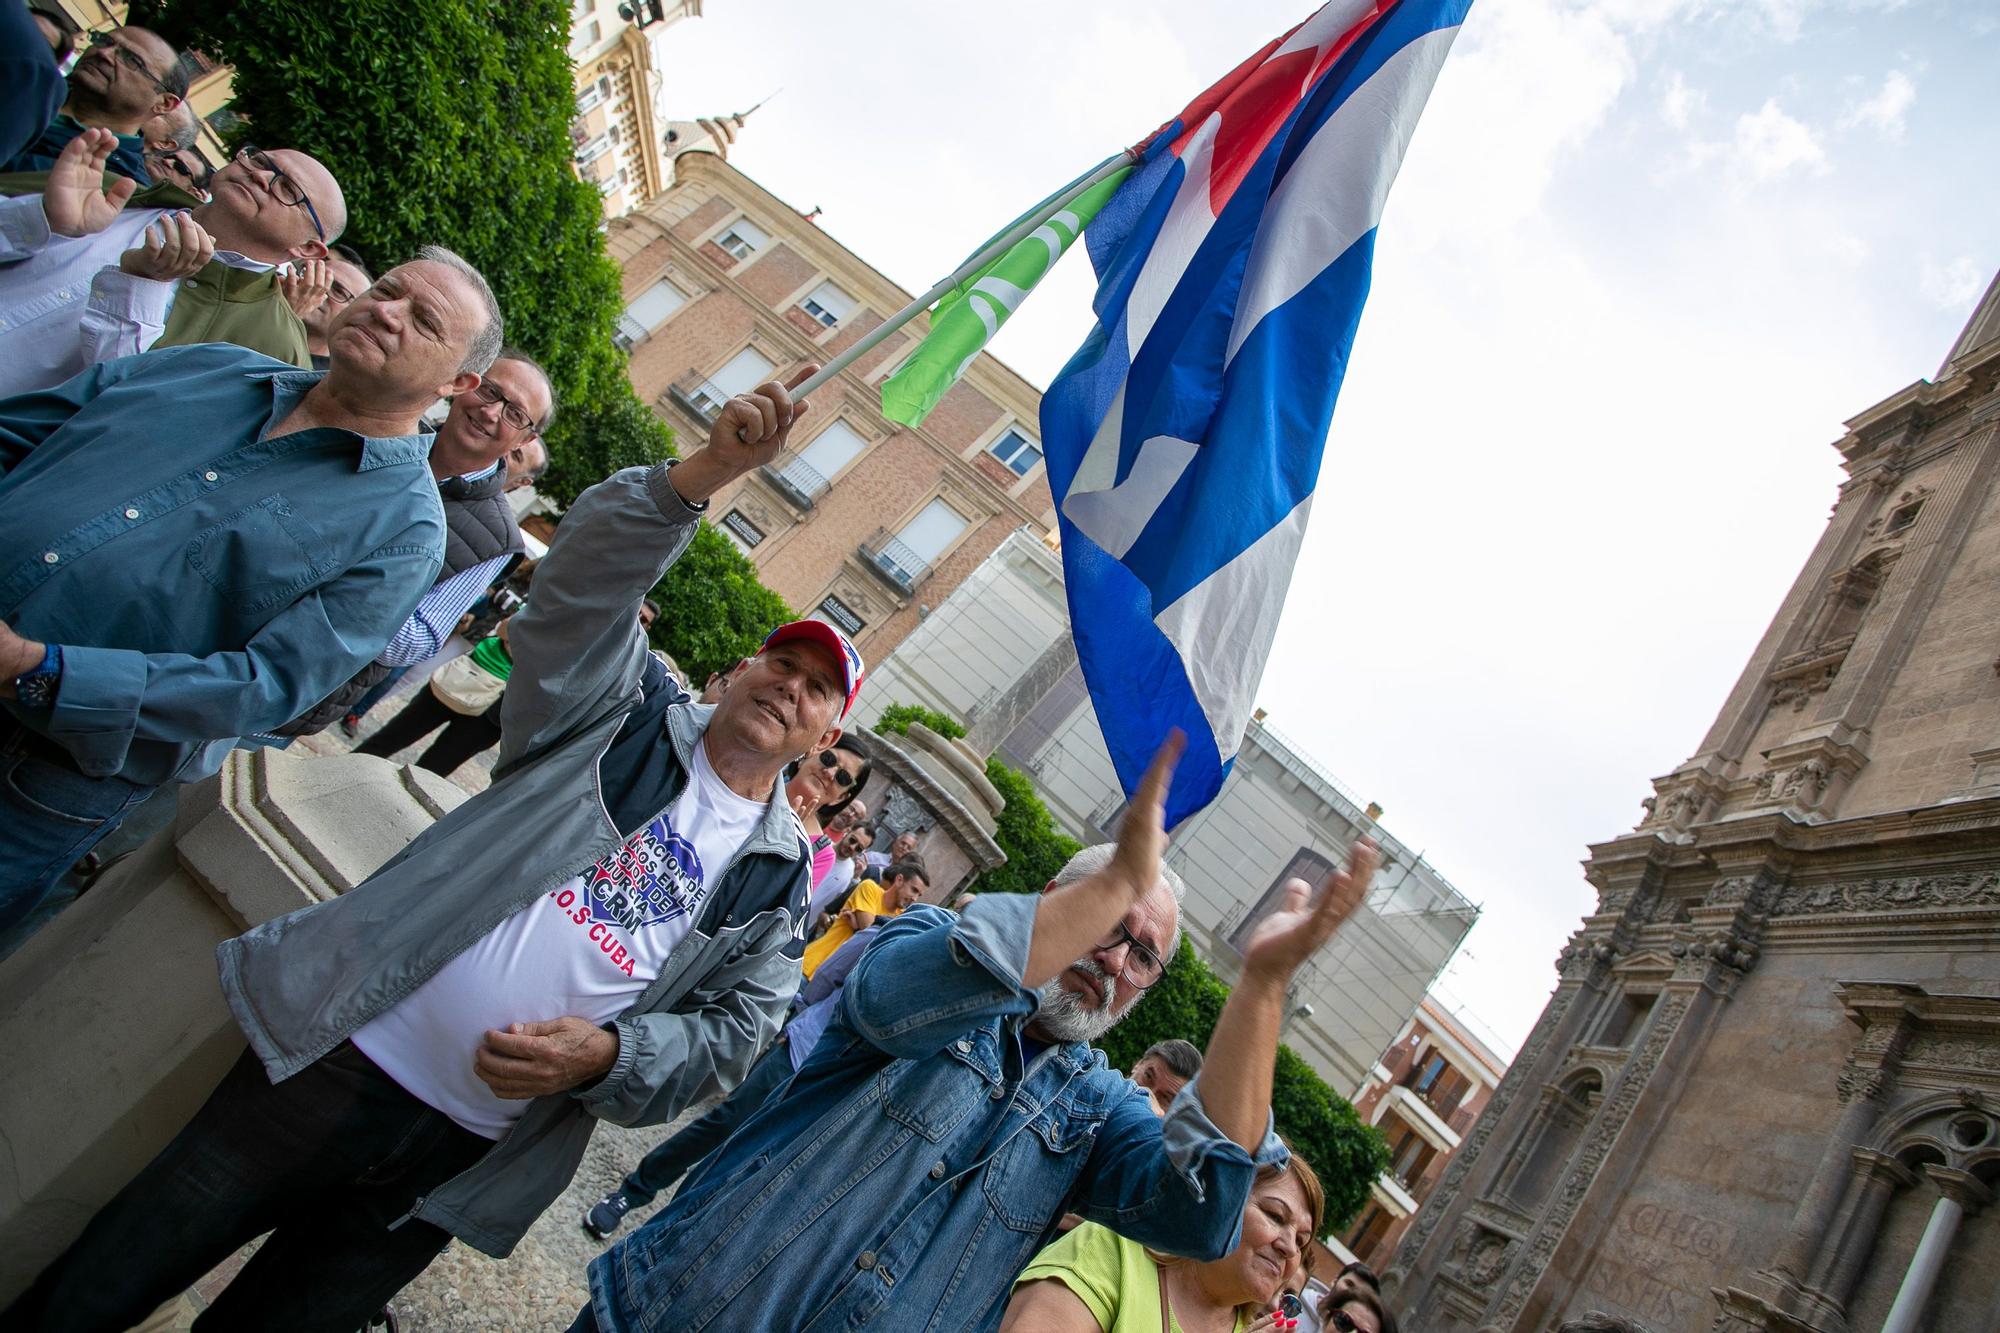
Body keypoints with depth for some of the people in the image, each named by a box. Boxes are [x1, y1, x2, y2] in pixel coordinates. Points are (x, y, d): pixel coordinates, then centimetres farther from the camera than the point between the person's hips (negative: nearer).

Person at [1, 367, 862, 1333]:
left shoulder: (778, 881, 4)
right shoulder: (630, 712, 1)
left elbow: (731, 1032, 1)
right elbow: (590, 573, -13)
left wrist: (605, 1054, -17)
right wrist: (711, 468, -26)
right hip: (336, 1062, -1)